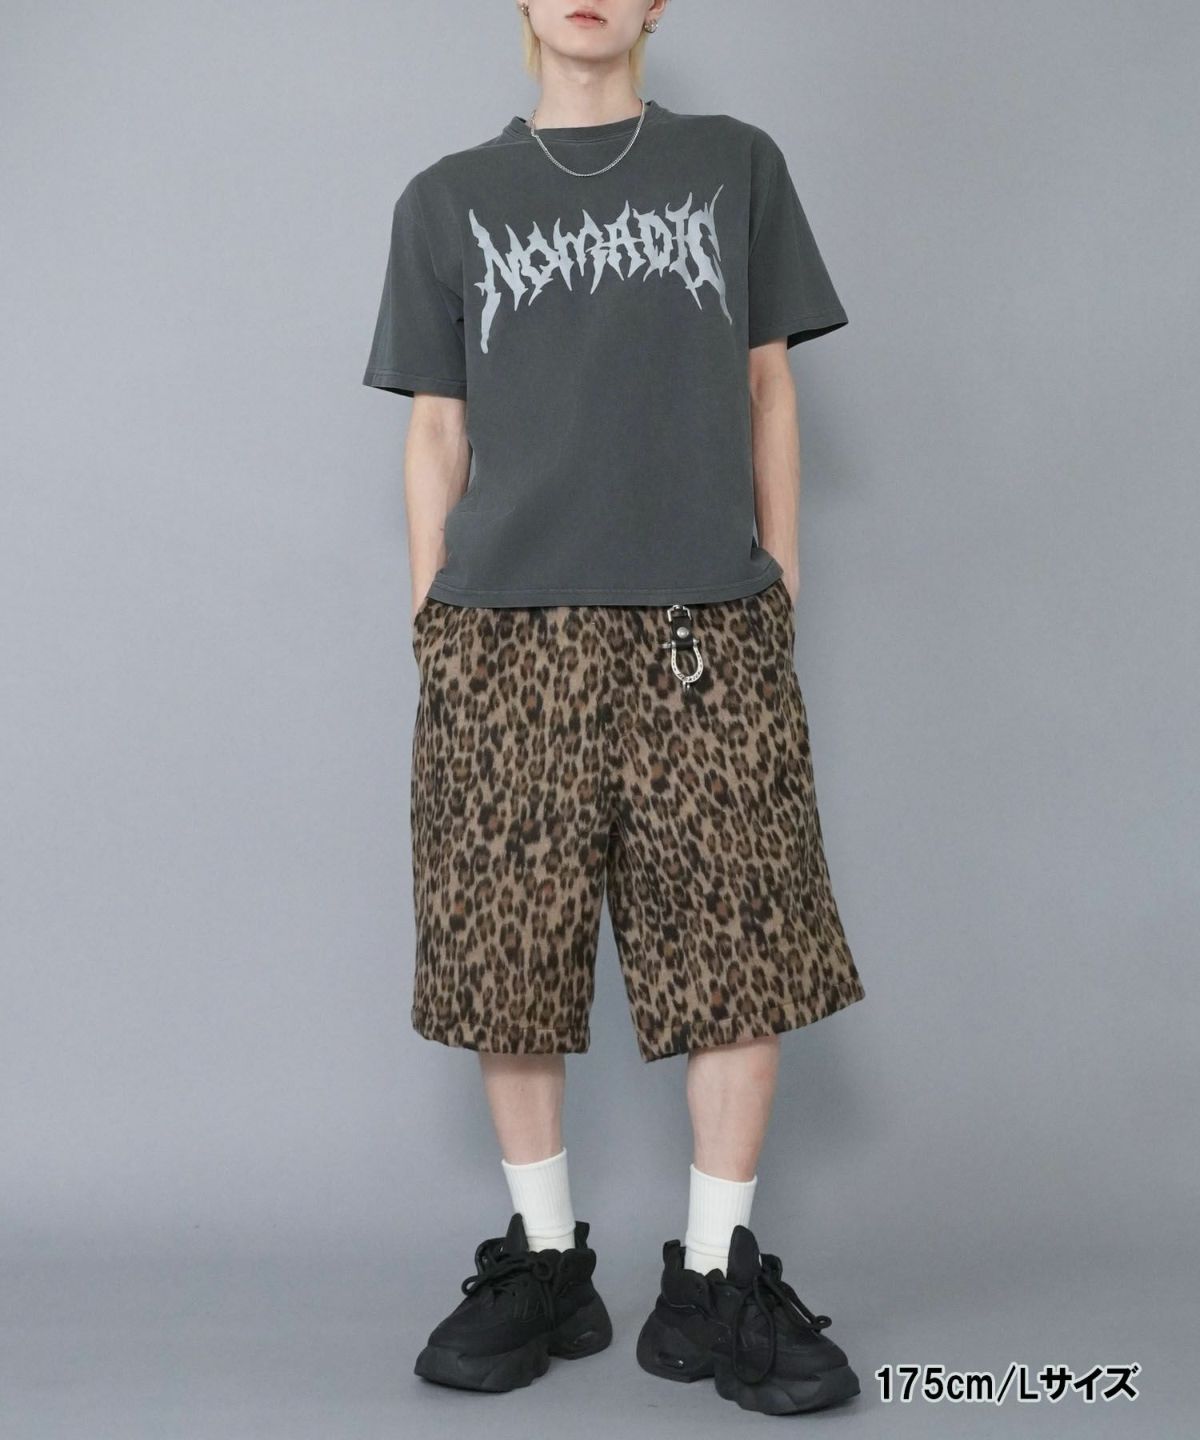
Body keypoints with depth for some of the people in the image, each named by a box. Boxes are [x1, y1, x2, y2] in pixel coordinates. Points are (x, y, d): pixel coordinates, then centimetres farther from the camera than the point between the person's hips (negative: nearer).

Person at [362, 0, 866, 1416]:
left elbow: (768, 397, 14)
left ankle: (715, 1277, 11)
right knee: (506, 953, 2)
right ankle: (542, 1262, 18)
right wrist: (434, 635, 7)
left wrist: (780, 596, 8)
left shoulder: (736, 165, 14)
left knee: (741, 944, -3)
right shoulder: (447, 200, 14)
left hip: (707, 627, 0)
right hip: (509, 629, 1)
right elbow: (436, 434, 12)